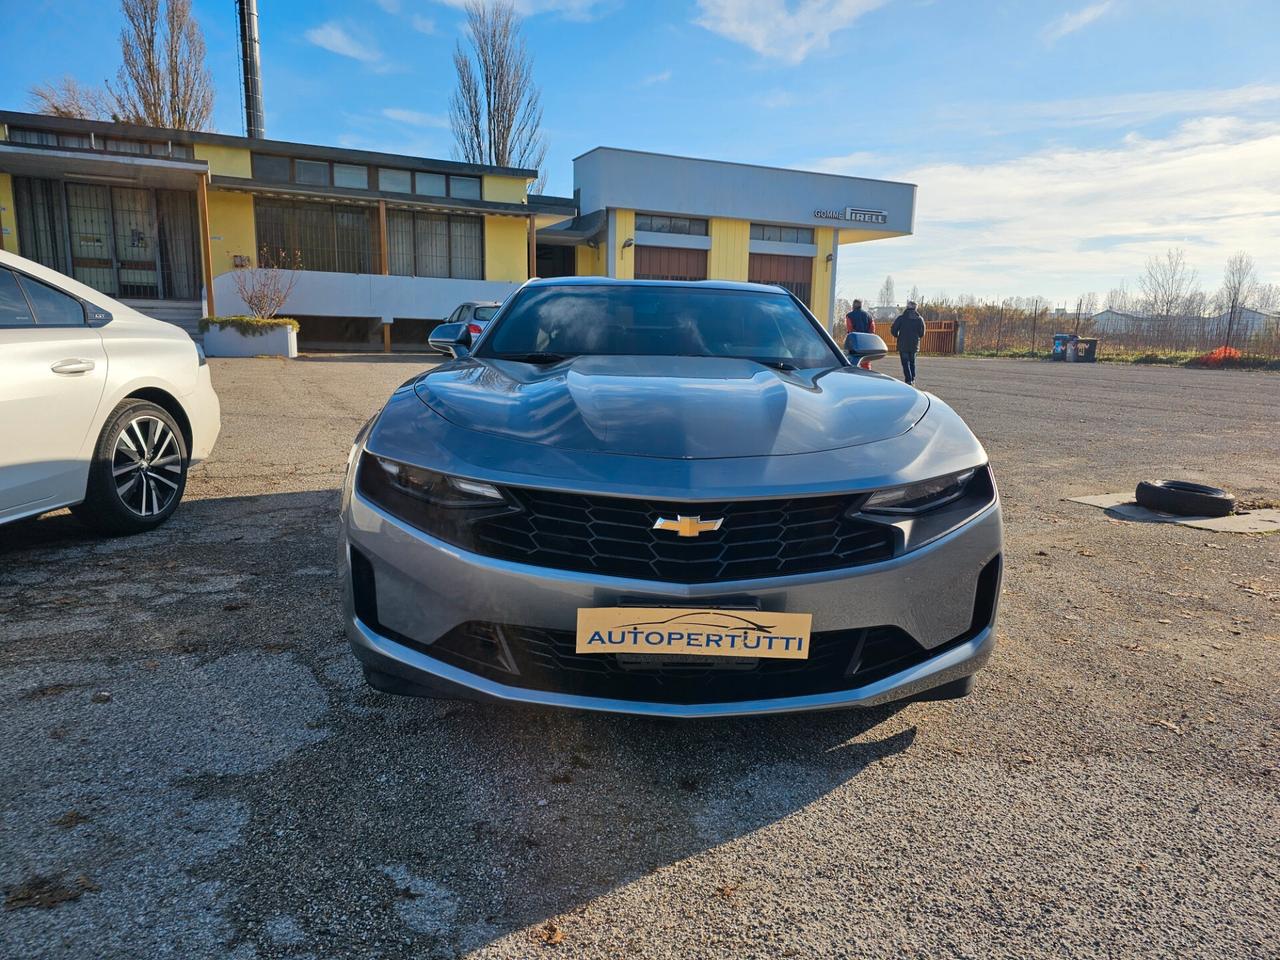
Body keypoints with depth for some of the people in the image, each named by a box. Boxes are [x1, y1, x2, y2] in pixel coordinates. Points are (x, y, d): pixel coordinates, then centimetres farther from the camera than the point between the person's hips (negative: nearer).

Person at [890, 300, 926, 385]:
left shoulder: (901, 317, -8)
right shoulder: (920, 318, 2)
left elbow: (893, 330, -8)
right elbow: (922, 334, 2)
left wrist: (897, 336, 12)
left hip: (903, 344, -3)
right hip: (914, 345, 3)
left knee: (905, 363, 0)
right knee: (912, 362, 19)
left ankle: (908, 380, -8)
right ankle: (913, 379, 18)